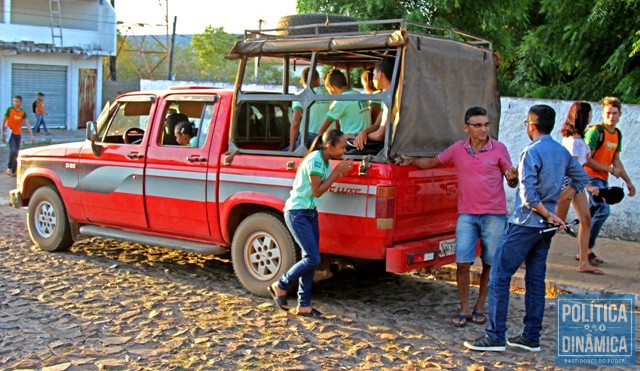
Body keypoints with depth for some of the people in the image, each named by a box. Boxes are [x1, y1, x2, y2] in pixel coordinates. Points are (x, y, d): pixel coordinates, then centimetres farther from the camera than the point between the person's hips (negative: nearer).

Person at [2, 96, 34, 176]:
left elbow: (27, 123, -5)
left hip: (18, 134, 3)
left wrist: (31, 134, -18)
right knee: (13, 151, -19)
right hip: (10, 134, -3)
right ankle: (9, 167, -2)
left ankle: (14, 171, 17)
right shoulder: (9, 109, -7)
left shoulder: (23, 112, 0)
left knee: (16, 153, 7)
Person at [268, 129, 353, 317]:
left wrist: (341, 172, -5)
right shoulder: (315, 159, -18)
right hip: (297, 212, -10)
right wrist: (337, 172, -16)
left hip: (310, 213, 10)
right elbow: (317, 191, -18)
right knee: (313, 258, -13)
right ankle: (280, 286, 6)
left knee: (310, 259, 7)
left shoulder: (326, 161, 10)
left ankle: (304, 305, 13)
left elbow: (324, 187, 5)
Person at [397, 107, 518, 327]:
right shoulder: (457, 149, 3)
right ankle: (464, 309, 11)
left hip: (494, 215, -1)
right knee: (462, 263, -4)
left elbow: (512, 183, 2)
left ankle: (479, 308, 22)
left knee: (490, 264, 7)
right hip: (467, 215, 1)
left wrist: (512, 178, -21)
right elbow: (433, 162, 17)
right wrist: (411, 162, 3)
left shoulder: (499, 149, -3)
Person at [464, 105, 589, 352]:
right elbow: (582, 180, 22)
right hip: (545, 228, 8)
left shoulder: (532, 152, -15)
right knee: (536, 280, 12)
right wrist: (556, 202, 17)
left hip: (525, 224, -8)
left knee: (499, 278, -3)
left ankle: (495, 337, -3)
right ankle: (531, 337, 17)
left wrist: (549, 215, -10)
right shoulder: (563, 152, 9)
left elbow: (529, 195, -21)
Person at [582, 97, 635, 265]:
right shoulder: (595, 132, -15)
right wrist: (611, 170, -14)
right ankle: (588, 249, -9)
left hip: (602, 179, 8)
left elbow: (616, 160, 19)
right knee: (603, 209, -18)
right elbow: (587, 160, -19)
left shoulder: (617, 134, 10)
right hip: (591, 176, -8)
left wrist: (628, 181, 17)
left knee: (595, 212, 10)